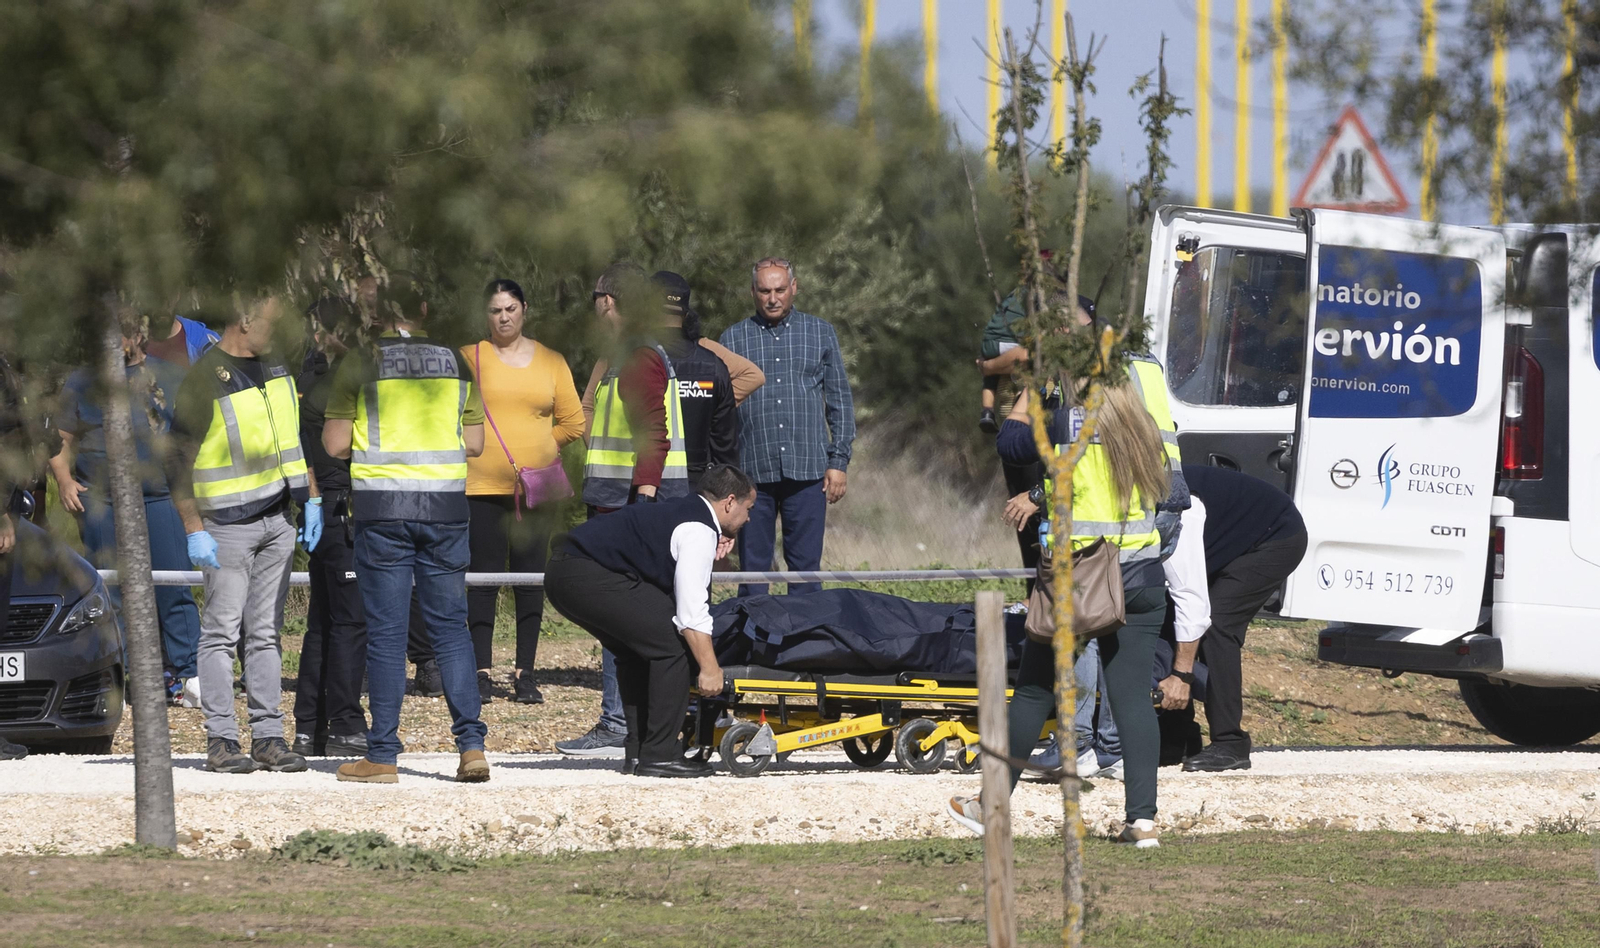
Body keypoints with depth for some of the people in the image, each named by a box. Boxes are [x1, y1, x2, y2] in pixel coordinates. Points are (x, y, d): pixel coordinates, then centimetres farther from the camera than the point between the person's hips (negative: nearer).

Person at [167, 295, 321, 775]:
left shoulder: (275, 367, 12)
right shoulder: (204, 379, -10)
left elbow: (295, 436, 22)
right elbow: (178, 460, -11)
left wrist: (312, 500, 16)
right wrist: (195, 531, -15)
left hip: (278, 520, 6)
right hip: (228, 524, -6)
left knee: (266, 632, 7)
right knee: (222, 632, -3)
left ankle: (268, 735, 9)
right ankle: (220, 740, -2)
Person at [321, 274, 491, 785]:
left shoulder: (361, 364, -4)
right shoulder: (455, 363, 6)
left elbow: (335, 444, -4)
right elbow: (474, 444, 8)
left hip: (381, 503, -2)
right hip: (445, 503, 2)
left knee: (386, 632, 1)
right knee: (450, 626, 9)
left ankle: (383, 755, 2)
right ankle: (471, 743, 0)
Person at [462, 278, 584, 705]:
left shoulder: (551, 361, 10)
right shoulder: (470, 358, 3)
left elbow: (572, 422, 14)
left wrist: (539, 450, 9)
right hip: (483, 488, -2)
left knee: (532, 581, 2)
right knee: (483, 579, -2)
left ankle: (525, 674, 7)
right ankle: (481, 672, 3)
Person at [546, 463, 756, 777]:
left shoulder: (680, 512, 24)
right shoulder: (700, 532, -6)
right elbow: (691, 611, -13)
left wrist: (709, 558, 16)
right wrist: (709, 668, -9)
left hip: (562, 570, 11)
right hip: (588, 575, -11)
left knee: (637, 652, 23)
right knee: (670, 645, -8)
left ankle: (637, 752, 23)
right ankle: (659, 756, -5)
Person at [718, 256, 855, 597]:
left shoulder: (821, 333, 10)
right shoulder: (734, 338, 9)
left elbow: (840, 402, 11)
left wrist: (839, 461, 3)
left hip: (807, 470, 0)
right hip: (751, 474, 0)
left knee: (806, 568, 1)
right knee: (753, 568, 2)